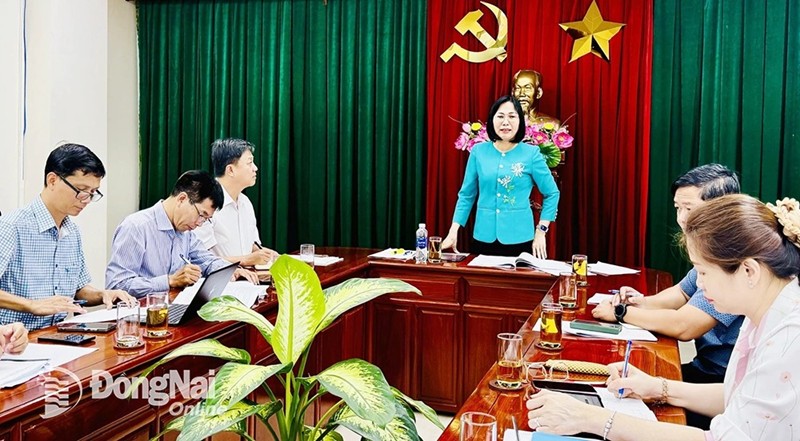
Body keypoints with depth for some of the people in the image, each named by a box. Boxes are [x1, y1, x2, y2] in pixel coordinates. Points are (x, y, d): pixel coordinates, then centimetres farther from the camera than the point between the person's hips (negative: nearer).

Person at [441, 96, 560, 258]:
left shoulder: (531, 153, -4)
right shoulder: (478, 151, 1)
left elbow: (552, 194, 3)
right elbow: (466, 195, 6)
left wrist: (541, 232, -2)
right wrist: (453, 231, -1)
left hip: (519, 240, -2)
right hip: (484, 238, 2)